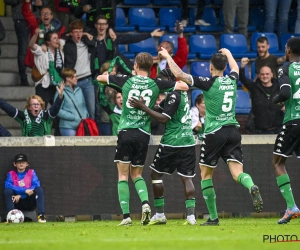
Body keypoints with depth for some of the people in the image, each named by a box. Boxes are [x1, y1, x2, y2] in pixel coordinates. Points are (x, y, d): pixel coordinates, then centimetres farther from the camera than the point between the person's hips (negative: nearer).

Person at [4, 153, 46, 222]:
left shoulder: (31, 172, 10)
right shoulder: (11, 174, 7)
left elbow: (36, 186, -7)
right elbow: (8, 185, -13)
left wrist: (20, 195, -18)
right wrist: (25, 191, -24)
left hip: (29, 203, 1)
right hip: (16, 203, -1)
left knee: (39, 189, -24)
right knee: (7, 191, -26)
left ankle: (41, 215, -33)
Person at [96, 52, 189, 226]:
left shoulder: (126, 80, 1)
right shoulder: (156, 84, 1)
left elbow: (100, 78, 14)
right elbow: (184, 86, 4)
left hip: (126, 132, -2)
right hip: (143, 134, 2)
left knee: (123, 175, 3)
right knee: (137, 174, 16)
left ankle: (126, 215, -7)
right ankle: (145, 203, -10)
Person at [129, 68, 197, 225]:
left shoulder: (173, 96, -12)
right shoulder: (183, 94, 14)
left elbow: (163, 118, -18)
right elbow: (161, 106, 18)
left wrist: (143, 107, -19)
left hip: (171, 142, -8)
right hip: (188, 141, 8)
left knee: (156, 174, 7)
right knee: (186, 178, 4)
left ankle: (159, 215, 7)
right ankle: (191, 215, -9)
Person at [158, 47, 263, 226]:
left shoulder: (209, 83, -7)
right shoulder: (232, 81, 8)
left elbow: (180, 74, -11)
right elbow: (235, 68, 34)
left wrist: (167, 57, 3)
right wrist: (227, 53, 51)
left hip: (214, 133, -4)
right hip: (233, 131, 4)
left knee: (206, 174, 12)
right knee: (237, 173, -4)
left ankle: (213, 217, 12)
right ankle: (252, 187, -40)